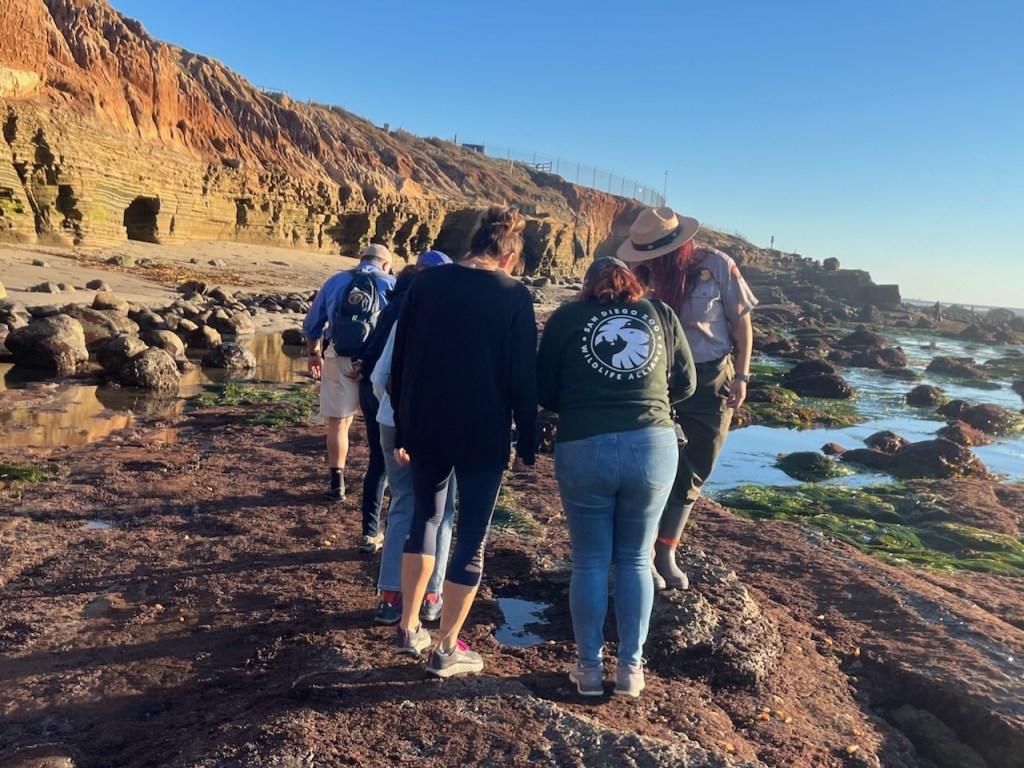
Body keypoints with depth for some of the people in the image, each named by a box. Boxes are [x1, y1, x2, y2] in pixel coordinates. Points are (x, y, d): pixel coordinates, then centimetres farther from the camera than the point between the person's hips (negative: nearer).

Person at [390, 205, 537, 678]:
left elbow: (400, 361, 4)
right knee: (472, 536, 8)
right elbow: (524, 376, -8)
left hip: (426, 429, 4)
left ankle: (409, 628, 25)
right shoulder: (514, 296, -7)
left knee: (424, 519, 21)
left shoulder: (427, 283, 2)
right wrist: (527, 442, 2)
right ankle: (447, 649, 15)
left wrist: (402, 430, 12)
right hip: (484, 436, -3)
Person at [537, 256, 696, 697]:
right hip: (654, 447, 2)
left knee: (590, 563, 12)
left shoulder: (566, 317, 6)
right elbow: (686, 383, 15)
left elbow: (544, 391, 6)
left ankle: (590, 668, 23)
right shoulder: (660, 314, 11)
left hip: (583, 450, -1)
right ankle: (631, 668, 24)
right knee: (635, 560, 16)